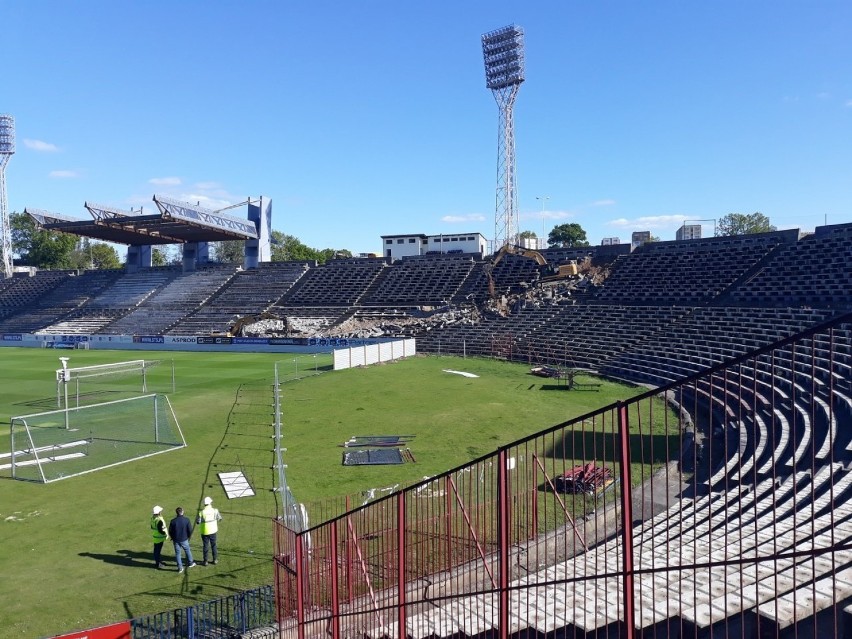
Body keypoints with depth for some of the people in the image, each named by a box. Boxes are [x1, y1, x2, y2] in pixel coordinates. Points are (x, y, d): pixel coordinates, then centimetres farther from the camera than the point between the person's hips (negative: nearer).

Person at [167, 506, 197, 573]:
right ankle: (190, 563, 34)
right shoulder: (186, 520, -14)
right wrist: (188, 536, 11)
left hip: (176, 540, 0)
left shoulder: (173, 521, -12)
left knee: (177, 553, 12)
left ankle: (180, 567, 16)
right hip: (184, 539, 0)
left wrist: (173, 538, 15)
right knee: (188, 551, 20)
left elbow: (170, 531, -3)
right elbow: (190, 530, -9)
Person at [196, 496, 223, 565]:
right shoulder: (215, 510, -11)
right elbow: (219, 519, 0)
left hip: (205, 532, -1)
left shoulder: (201, 512, -16)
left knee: (205, 546, 11)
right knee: (213, 545, 16)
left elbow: (198, 522, -10)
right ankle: (215, 559, 23)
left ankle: (205, 561, 18)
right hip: (213, 531, 1)